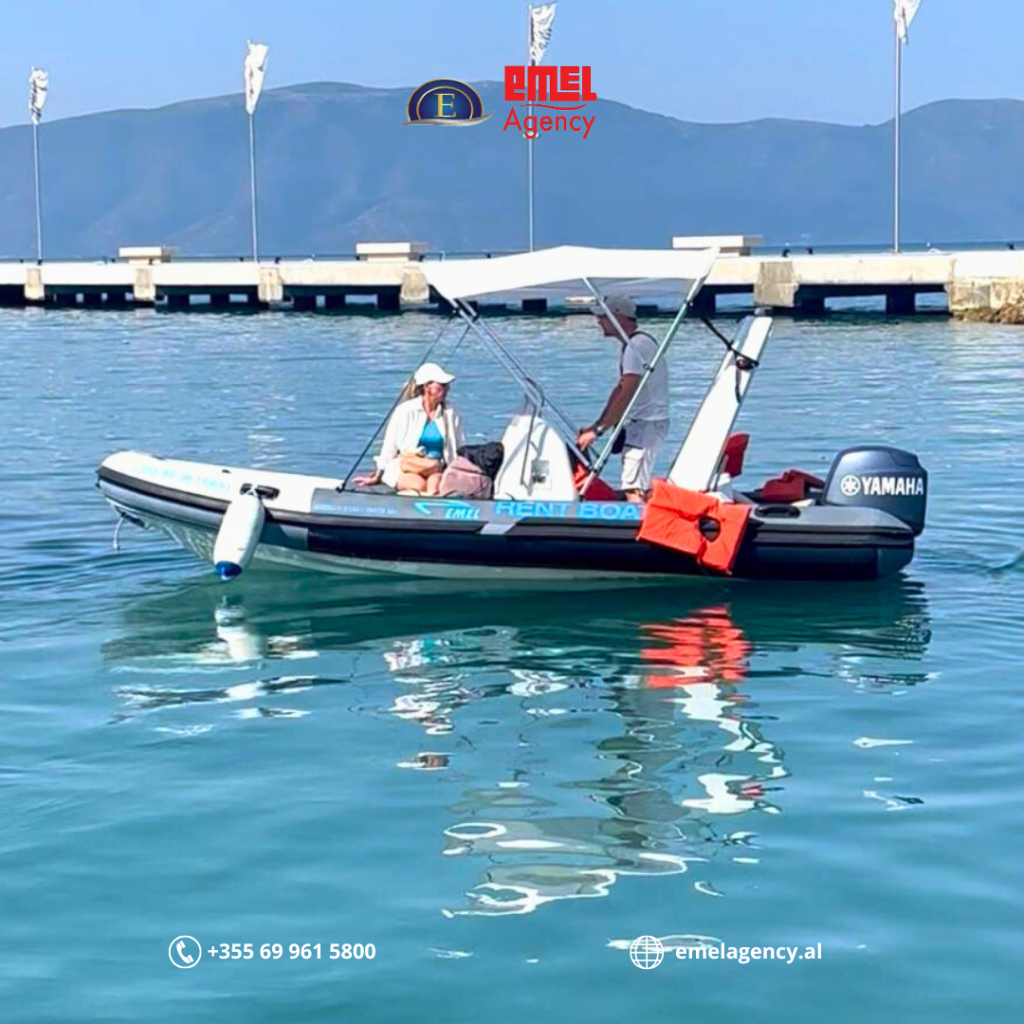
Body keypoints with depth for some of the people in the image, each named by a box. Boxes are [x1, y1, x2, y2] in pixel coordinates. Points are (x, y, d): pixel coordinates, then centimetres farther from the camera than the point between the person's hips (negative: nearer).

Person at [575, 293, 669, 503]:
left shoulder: (637, 346, -17)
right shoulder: (632, 345, 16)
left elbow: (625, 397, -22)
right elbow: (619, 390, 18)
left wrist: (597, 430, -20)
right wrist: (595, 425, 12)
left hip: (647, 423, -11)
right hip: (641, 423, 11)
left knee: (633, 489, -16)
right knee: (641, 489, 13)